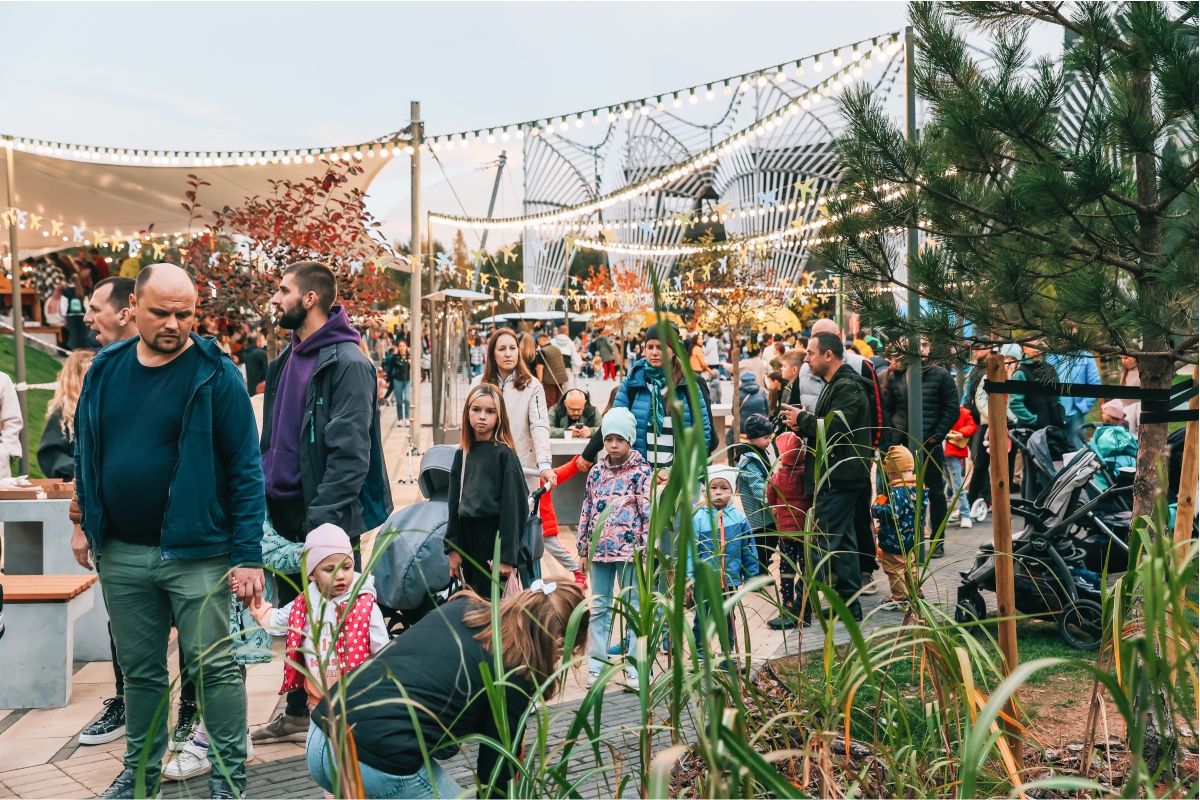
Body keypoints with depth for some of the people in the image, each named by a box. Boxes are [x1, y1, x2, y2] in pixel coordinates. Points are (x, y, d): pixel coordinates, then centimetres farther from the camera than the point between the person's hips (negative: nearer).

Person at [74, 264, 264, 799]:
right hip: (119, 554, 5)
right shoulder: (105, 369, 5)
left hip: (196, 553, -5)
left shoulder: (215, 374, -10)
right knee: (140, 671, 17)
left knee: (213, 666, 1)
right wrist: (88, 524, 12)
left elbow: (245, 468, -11)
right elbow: (86, 452, 16)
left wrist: (248, 555, -14)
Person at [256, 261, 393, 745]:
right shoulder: (287, 360, 13)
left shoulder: (346, 362, -14)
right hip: (285, 513, 8)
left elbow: (350, 452, -20)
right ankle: (298, 713, 30)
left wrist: (321, 518, -24)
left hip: (326, 518, -8)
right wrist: (264, 499, 12)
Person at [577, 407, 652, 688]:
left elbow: (649, 512, -6)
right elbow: (587, 511, 13)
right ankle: (596, 666, 18)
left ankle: (634, 670, 10)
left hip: (629, 549, -4)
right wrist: (583, 549, 12)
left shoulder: (641, 472, -3)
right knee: (599, 608, 9)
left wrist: (645, 548, -12)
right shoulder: (596, 472, 9)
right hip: (599, 549, 4)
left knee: (634, 608, 3)